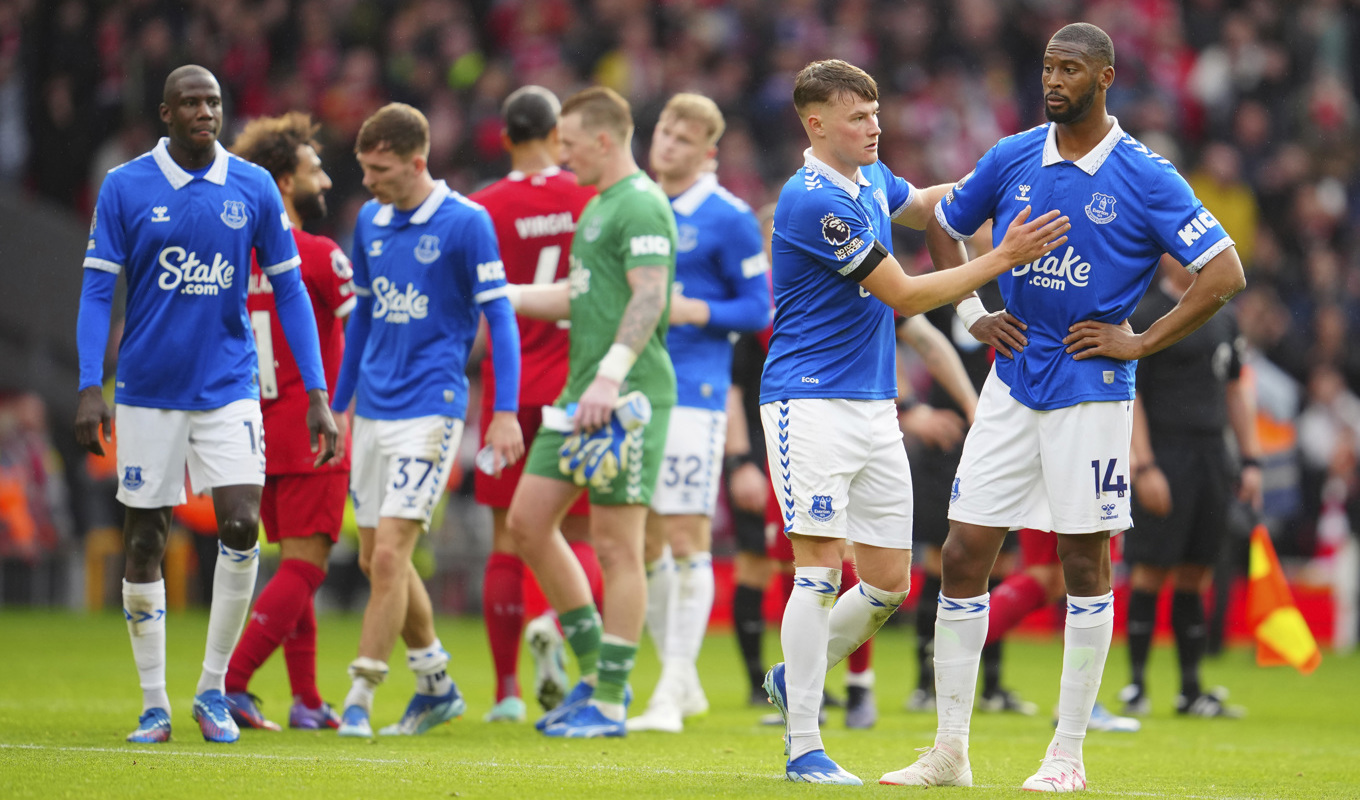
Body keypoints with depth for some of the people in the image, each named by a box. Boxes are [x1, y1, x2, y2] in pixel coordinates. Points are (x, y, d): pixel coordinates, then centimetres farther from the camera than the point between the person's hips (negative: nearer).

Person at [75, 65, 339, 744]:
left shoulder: (253, 188, 1)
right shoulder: (124, 189, -3)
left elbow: (289, 291, 6)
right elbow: (97, 290, -2)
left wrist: (317, 396, 2)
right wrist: (89, 389, -13)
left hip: (229, 386, 1)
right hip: (147, 391, 0)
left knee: (241, 525, -15)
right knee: (144, 541, 3)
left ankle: (213, 688, 1)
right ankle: (153, 705, 13)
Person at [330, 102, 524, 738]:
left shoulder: (466, 222, -10)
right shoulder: (370, 222, 9)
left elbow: (499, 315, -8)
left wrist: (506, 411, -14)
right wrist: (337, 403, 22)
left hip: (430, 408, -7)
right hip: (373, 410, 7)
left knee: (389, 552, -14)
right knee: (376, 557, 10)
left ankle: (359, 698, -9)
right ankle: (437, 686, 25)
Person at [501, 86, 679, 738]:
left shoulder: (641, 206, -11)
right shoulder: (597, 206, 20)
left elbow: (649, 298, -21)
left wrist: (611, 375, -30)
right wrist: (503, 296, 27)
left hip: (628, 395, -10)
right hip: (583, 391, 10)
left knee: (616, 545, -5)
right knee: (528, 520, 8)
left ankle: (610, 703, 0)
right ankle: (595, 669, 17)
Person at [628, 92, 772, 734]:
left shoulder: (728, 218, -4)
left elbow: (758, 308, -3)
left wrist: (691, 311, -16)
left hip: (694, 394, -6)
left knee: (686, 538, -8)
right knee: (643, 542, 7)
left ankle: (672, 691, -6)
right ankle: (683, 681, 19)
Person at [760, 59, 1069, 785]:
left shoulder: (870, 180, 10)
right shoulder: (812, 202, -17)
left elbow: (925, 204, 34)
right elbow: (905, 295, -15)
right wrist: (1005, 257, -14)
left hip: (875, 407, 9)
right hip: (809, 402, -9)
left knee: (889, 581, 6)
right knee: (822, 569, -13)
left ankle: (795, 679, 28)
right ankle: (804, 749, -9)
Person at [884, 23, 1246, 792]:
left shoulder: (1145, 177, -7)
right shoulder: (1012, 159, 5)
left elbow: (1225, 273, -9)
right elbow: (943, 226, 22)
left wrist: (1139, 342, -10)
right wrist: (973, 314, 10)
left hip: (1091, 391, -4)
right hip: (1011, 387, 4)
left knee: (1086, 565, 1)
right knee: (963, 556, 0)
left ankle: (1069, 755, 8)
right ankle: (950, 751, 7)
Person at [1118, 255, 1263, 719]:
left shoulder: (1222, 319, 16)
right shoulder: (1144, 316, -6)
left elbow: (1236, 392, 21)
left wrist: (1251, 461, 14)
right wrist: (1143, 467, -17)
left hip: (1211, 457, 6)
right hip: (1164, 452, -6)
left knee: (1194, 575, 7)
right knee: (1152, 571, -5)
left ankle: (1191, 689, 10)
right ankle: (1136, 685, 2)